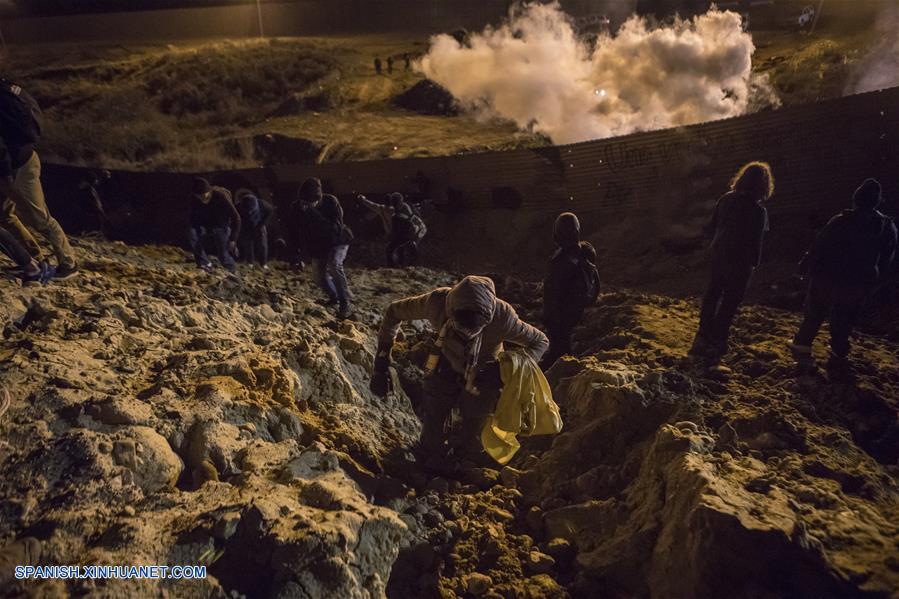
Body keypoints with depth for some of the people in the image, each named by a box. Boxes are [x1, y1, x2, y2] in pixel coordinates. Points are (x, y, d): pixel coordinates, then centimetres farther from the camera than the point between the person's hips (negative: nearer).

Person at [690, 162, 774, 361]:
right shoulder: (758, 210, -21)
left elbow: (712, 227, 6)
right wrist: (755, 262, 0)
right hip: (740, 261, -6)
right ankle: (717, 341, 14)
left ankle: (704, 335, 28)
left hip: (719, 254, 6)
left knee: (713, 293, 19)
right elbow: (757, 242, -15)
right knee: (731, 300, 7)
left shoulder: (726, 199, -4)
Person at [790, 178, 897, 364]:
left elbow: (819, 247, -14)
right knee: (844, 320, 16)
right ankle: (838, 353, 22)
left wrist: (805, 266, -2)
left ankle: (803, 343, 22)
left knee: (815, 312, 14)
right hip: (859, 284, 3)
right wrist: (874, 281, 14)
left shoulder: (840, 222, -17)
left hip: (828, 278, -2)